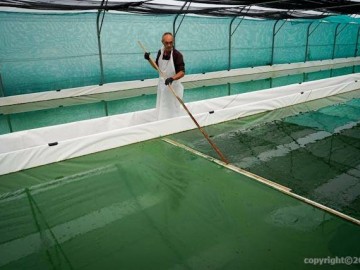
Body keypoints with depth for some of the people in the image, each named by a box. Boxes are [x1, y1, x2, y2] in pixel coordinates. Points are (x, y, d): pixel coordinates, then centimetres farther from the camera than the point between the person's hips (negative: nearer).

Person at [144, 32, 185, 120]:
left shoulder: (177, 55, -18)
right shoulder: (160, 52, 0)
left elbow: (182, 72, -21)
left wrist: (172, 78, -38)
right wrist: (149, 59, -2)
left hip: (173, 86, -6)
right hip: (162, 85, 6)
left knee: (172, 112, 3)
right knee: (161, 110, 16)